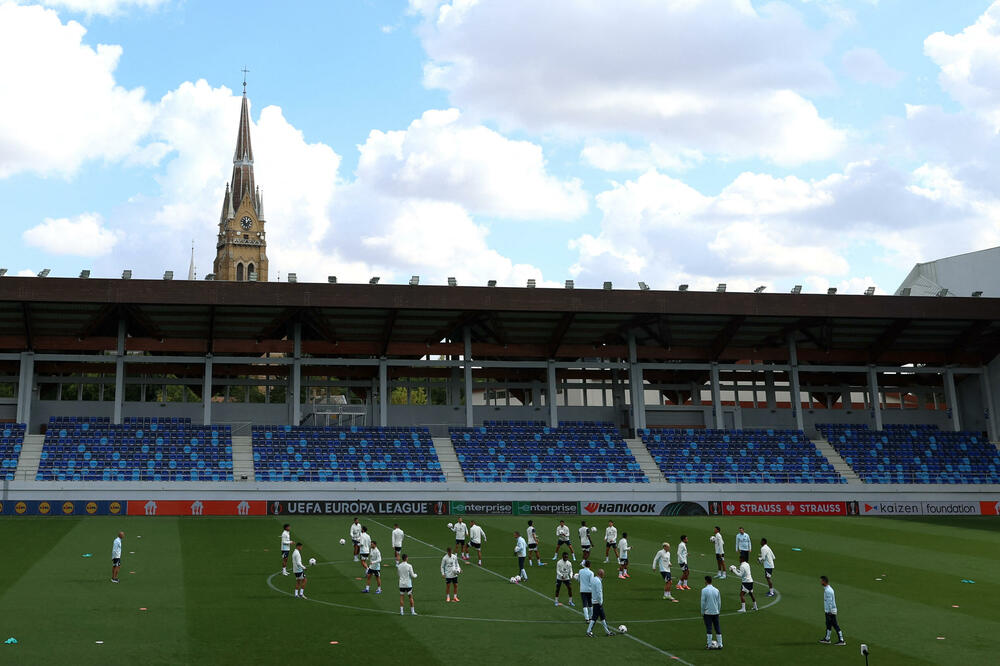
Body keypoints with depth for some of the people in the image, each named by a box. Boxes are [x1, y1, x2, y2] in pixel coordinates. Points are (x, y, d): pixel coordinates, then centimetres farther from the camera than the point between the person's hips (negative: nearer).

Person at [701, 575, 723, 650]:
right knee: (717, 628, 8)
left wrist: (702, 613, 0)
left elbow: (703, 602, -9)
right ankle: (719, 644, 10)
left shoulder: (704, 590, -10)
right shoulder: (716, 590, 4)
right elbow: (719, 602, 9)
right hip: (716, 612, 4)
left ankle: (709, 645, 3)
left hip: (707, 613, -4)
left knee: (709, 629, 1)